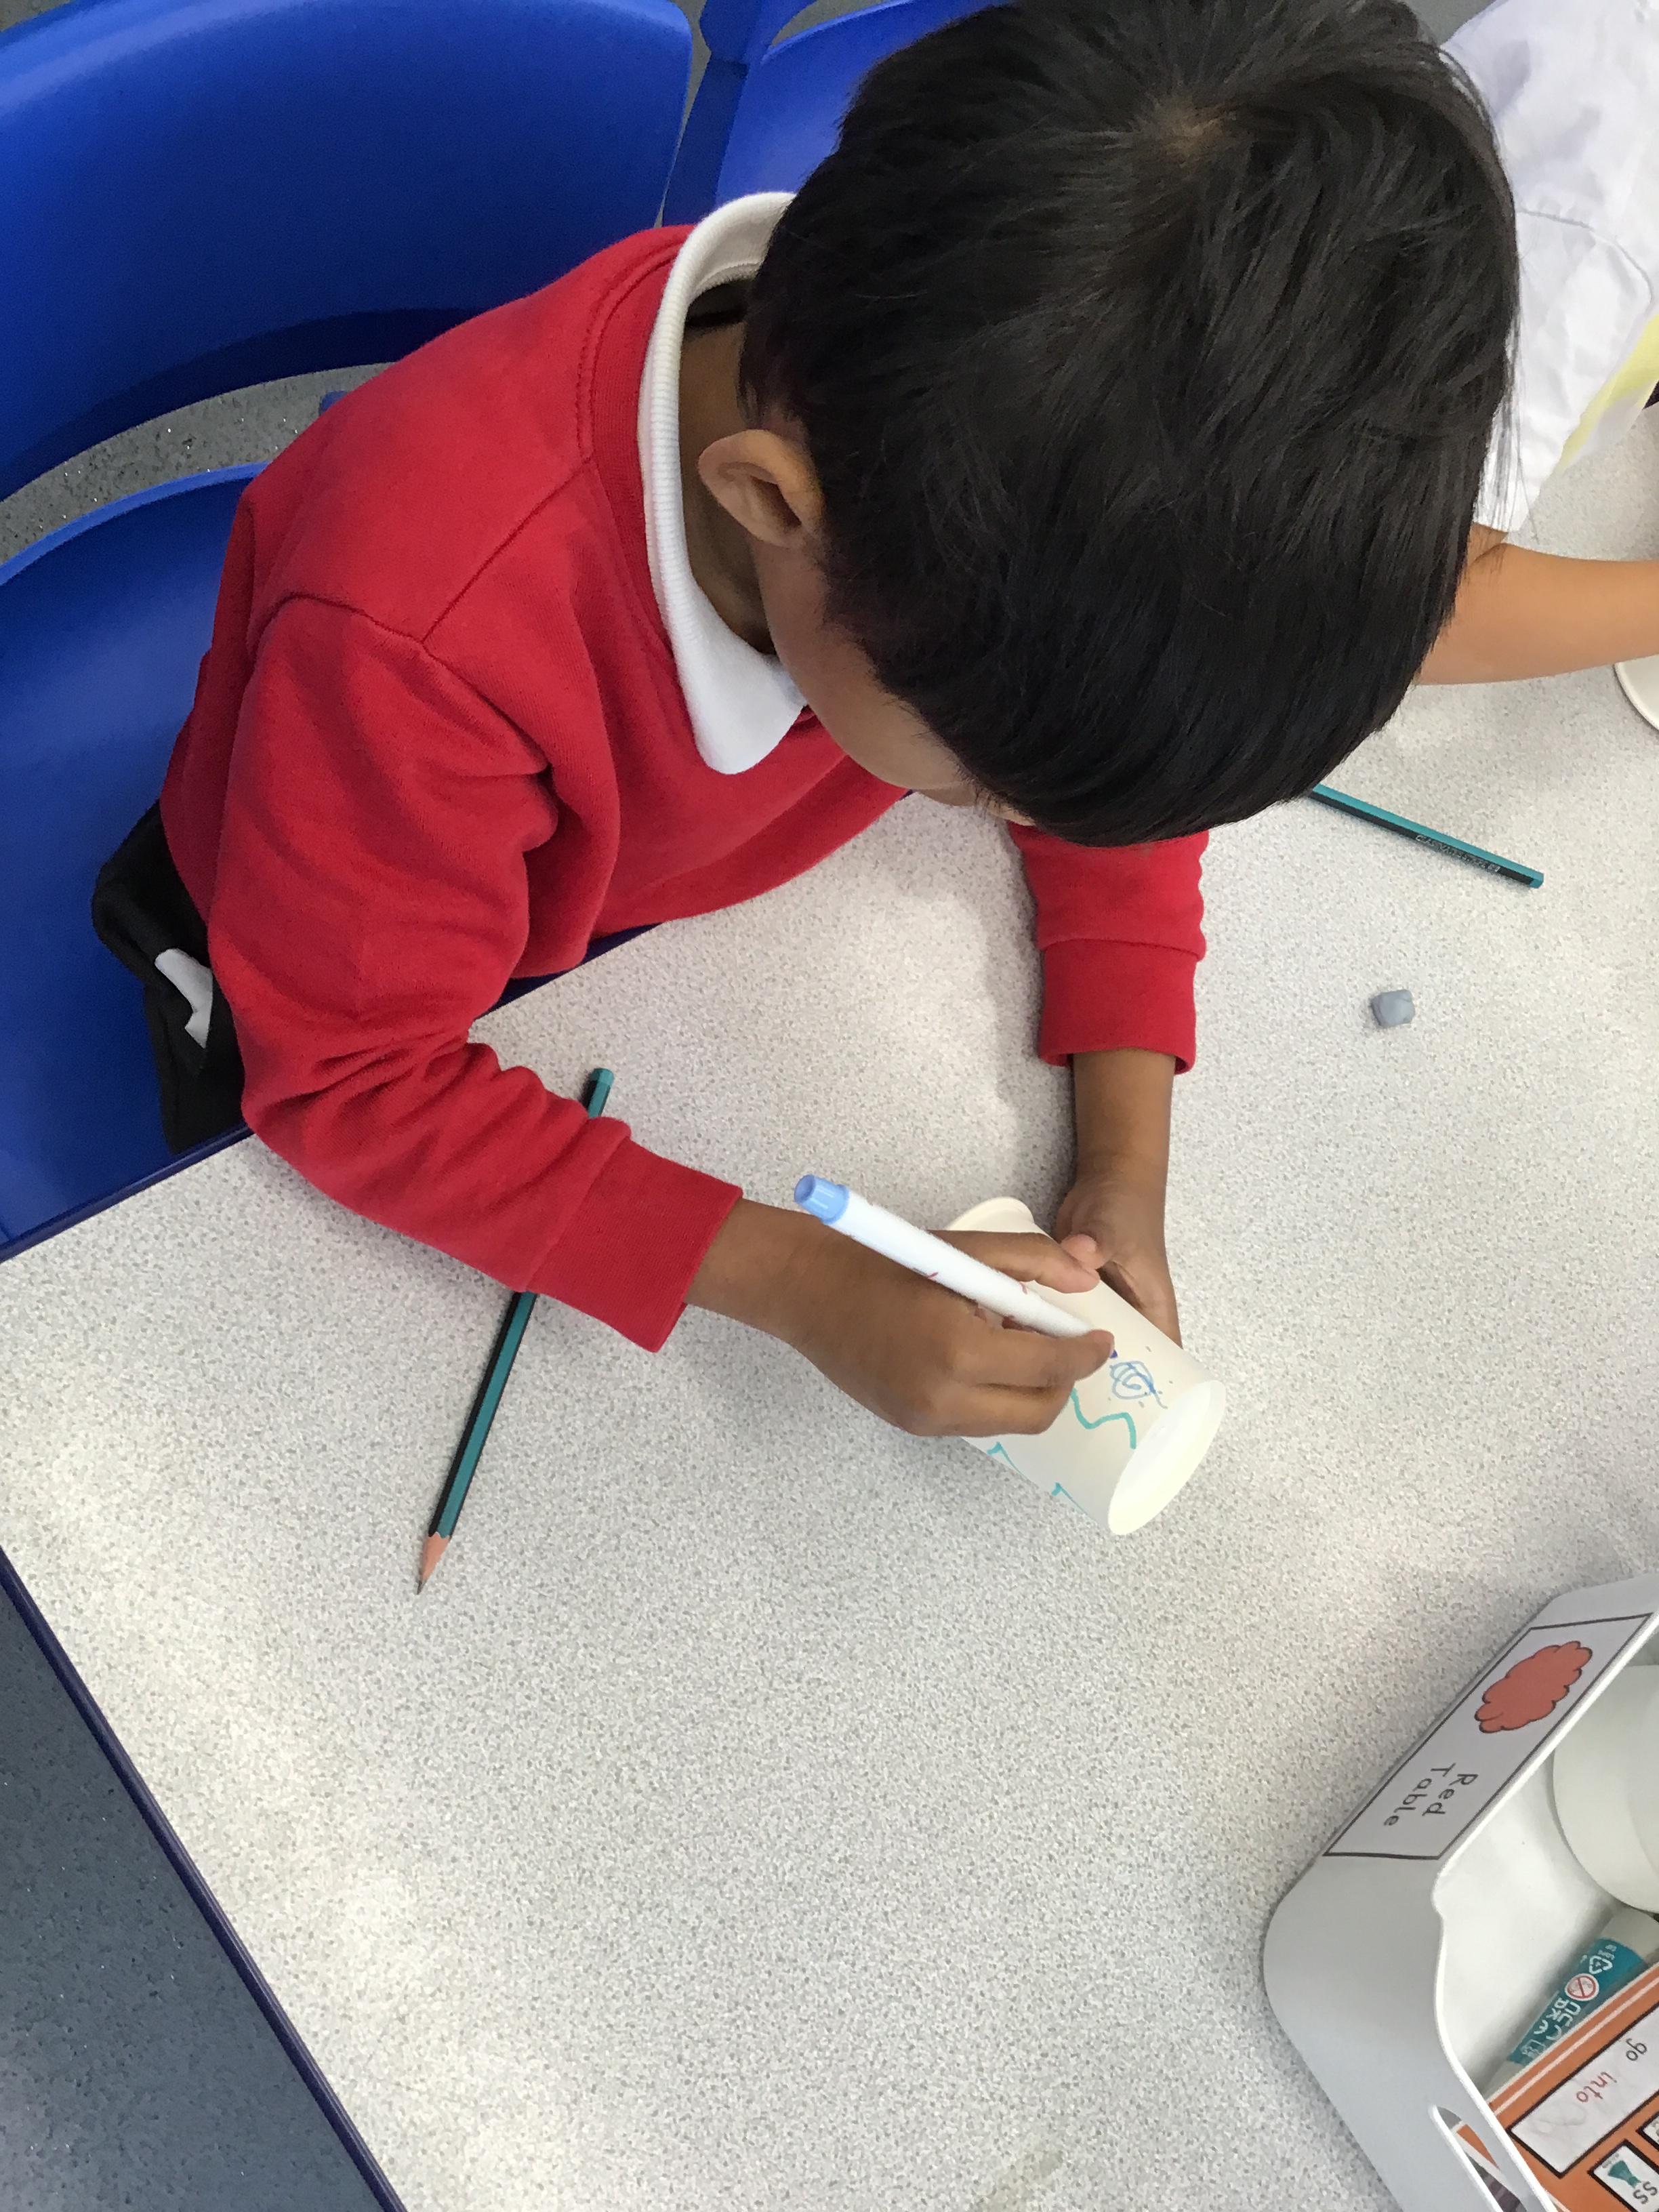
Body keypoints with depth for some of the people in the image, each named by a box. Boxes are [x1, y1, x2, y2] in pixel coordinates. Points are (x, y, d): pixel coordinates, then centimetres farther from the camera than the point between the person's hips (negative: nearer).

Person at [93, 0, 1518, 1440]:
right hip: (346, 978, -3)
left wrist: (1126, 1166, -23)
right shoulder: (424, 626, -46)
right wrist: (801, 1285, -42)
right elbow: (353, 1085, -33)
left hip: (651, 905, 3)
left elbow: (1118, 767, -11)